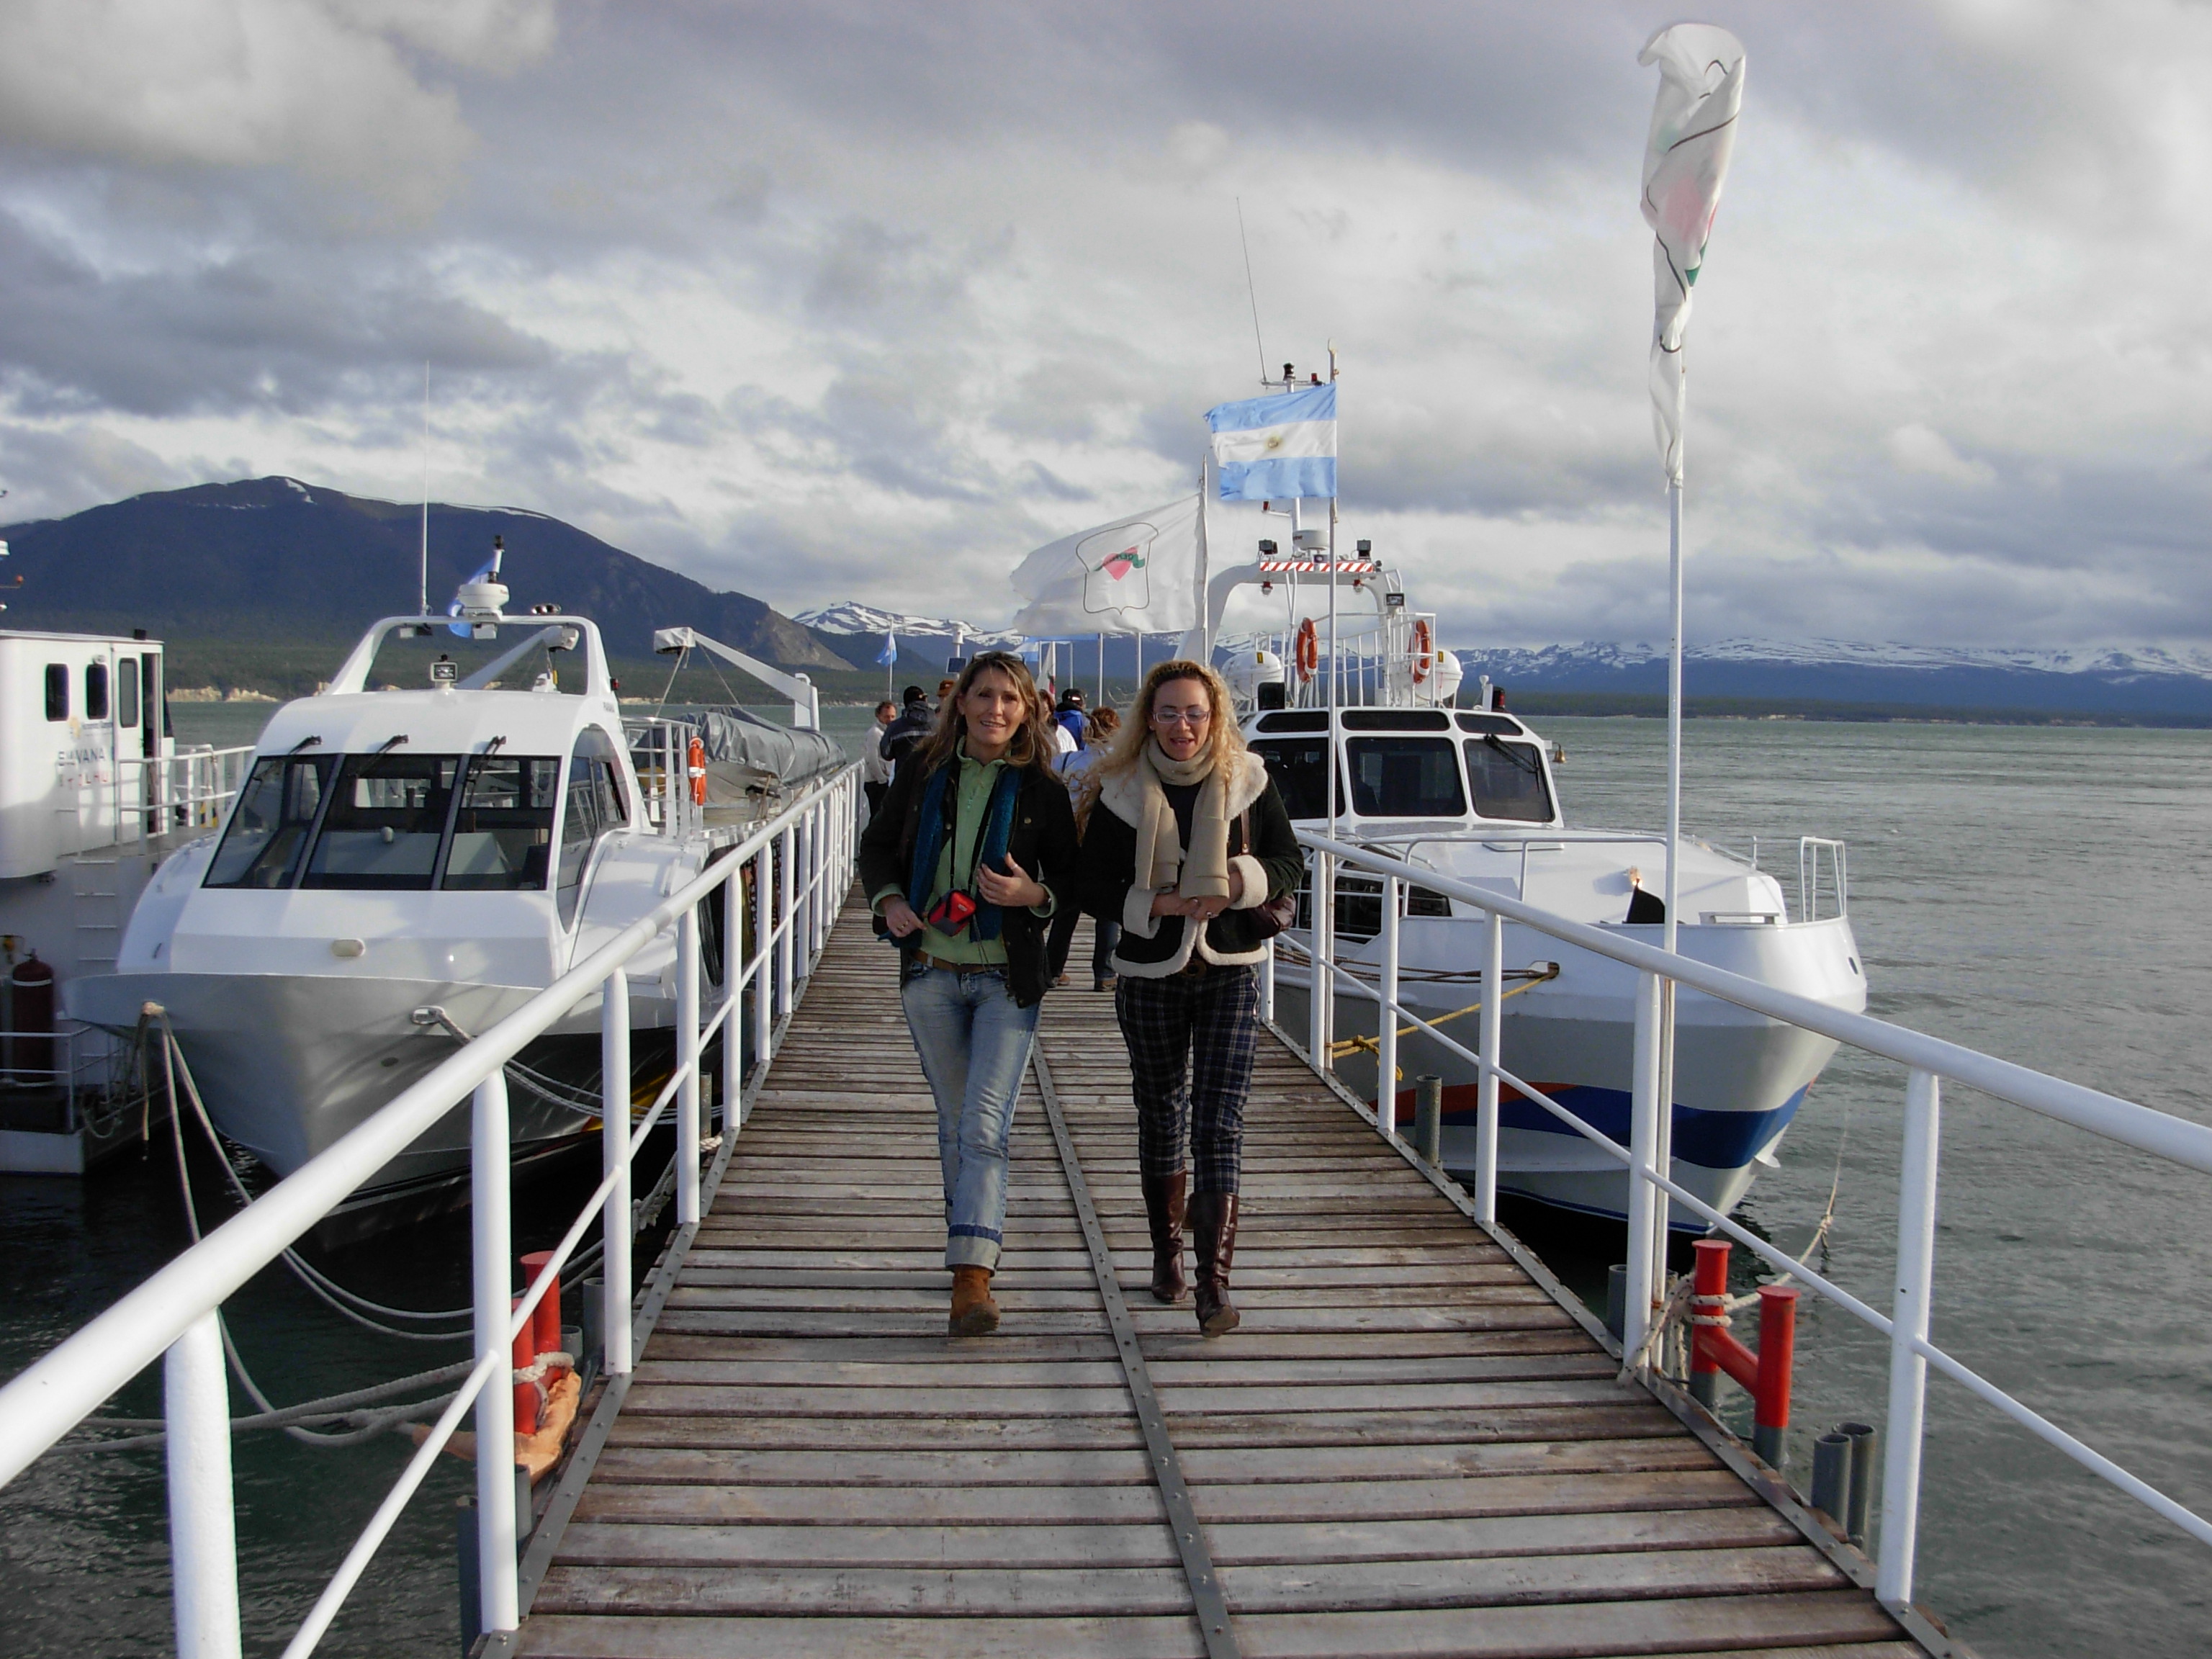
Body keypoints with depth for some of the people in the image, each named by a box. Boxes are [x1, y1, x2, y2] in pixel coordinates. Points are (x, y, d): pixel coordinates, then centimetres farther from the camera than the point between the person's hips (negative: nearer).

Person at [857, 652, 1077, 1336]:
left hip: (1008, 979, -3)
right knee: (955, 1120, 14)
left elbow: (1071, 875, 4)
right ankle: (972, 1247, 30)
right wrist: (888, 899, -6)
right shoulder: (921, 771, 2)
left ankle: (972, 1276, -15)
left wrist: (1034, 893, -18)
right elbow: (878, 844, 13)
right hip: (930, 973, 3)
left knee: (985, 1125, -11)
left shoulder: (1042, 790, -3)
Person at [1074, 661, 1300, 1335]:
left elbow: (1289, 861, 6)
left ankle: (1214, 1279, -9)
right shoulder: (1121, 792, -3)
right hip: (1149, 975, 1)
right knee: (1160, 1117, 14)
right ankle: (1166, 1250, 33)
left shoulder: (1247, 781, -1)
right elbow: (1091, 884, -4)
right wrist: (1161, 904, -18)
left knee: (1220, 1123, -9)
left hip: (1229, 973, -1)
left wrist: (1240, 882, -15)